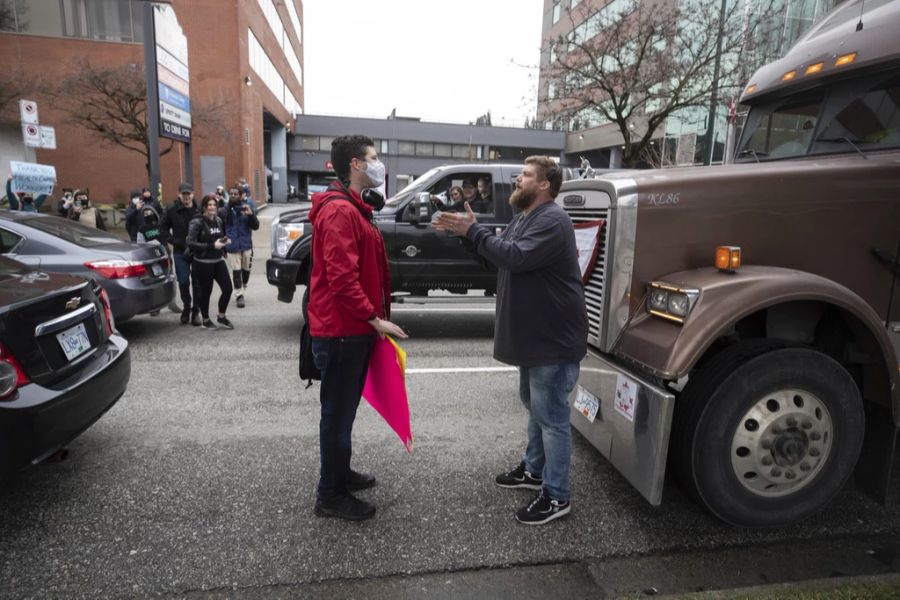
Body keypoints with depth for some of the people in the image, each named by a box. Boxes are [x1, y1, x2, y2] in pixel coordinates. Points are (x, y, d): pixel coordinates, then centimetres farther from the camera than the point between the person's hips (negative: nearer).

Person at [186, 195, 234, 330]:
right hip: (203, 263, -6)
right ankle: (206, 320, 25)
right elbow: (191, 243, -17)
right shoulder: (197, 222, -10)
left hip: (218, 260, 6)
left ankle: (221, 317, 21)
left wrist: (224, 241, 2)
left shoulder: (219, 221, 9)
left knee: (227, 288, 1)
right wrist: (212, 246, -21)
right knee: (206, 291, 6)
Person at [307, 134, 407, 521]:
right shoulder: (339, 210, -17)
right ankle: (330, 495, 15)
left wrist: (372, 318, 17)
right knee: (338, 412, 1)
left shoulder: (353, 209, 17)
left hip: (353, 328, 10)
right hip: (342, 331, -10)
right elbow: (342, 277, -25)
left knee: (344, 408, 21)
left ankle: (339, 472, 37)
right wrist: (375, 319, -20)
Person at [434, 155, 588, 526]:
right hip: (534, 334, 11)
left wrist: (472, 231, -22)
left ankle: (556, 496, 11)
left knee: (551, 415, -2)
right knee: (534, 406, 22)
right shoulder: (525, 218, 15)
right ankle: (534, 470, 39)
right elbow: (499, 251, 15)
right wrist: (467, 231, 1)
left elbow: (516, 257, -31)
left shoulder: (552, 220, -19)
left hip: (553, 338, -11)